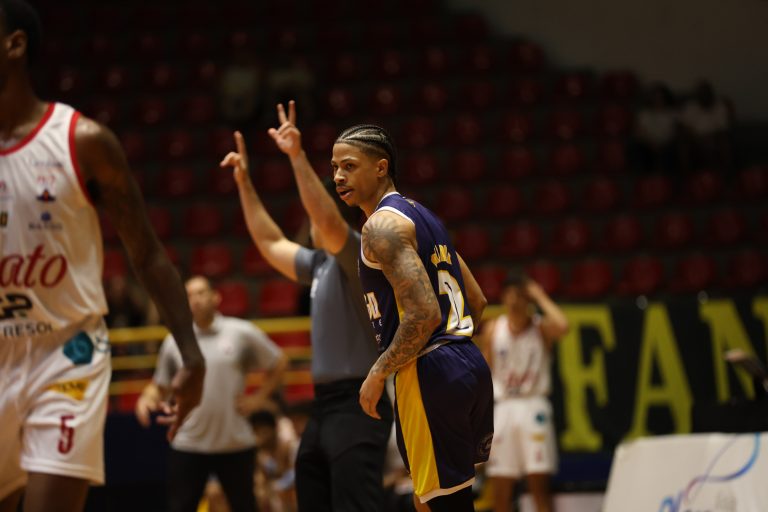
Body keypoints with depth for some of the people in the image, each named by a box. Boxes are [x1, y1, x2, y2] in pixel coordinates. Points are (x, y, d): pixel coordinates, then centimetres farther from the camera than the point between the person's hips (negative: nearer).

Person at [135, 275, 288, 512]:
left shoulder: (243, 333, -2)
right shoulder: (174, 342, 5)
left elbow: (279, 363, 9)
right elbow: (160, 385, 14)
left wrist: (260, 398, 0)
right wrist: (146, 398, -7)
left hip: (236, 443, -1)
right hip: (187, 445, 1)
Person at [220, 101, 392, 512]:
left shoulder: (361, 256, -9)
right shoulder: (321, 264, 16)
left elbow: (327, 220, -28)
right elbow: (271, 244, 27)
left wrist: (298, 156, -31)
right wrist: (244, 182, 23)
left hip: (356, 407, -10)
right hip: (324, 407, 10)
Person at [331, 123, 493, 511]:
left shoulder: (382, 224, -12)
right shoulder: (422, 215, 18)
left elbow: (424, 314, -22)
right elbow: (478, 303, 22)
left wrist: (378, 375, -13)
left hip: (428, 376, -10)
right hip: (469, 363, 10)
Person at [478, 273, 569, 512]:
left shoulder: (541, 327, -2)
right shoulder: (492, 329, 6)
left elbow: (562, 326, -27)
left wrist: (540, 297, -14)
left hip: (533, 408, -3)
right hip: (502, 409, 3)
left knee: (539, 486, -7)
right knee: (500, 492, 3)